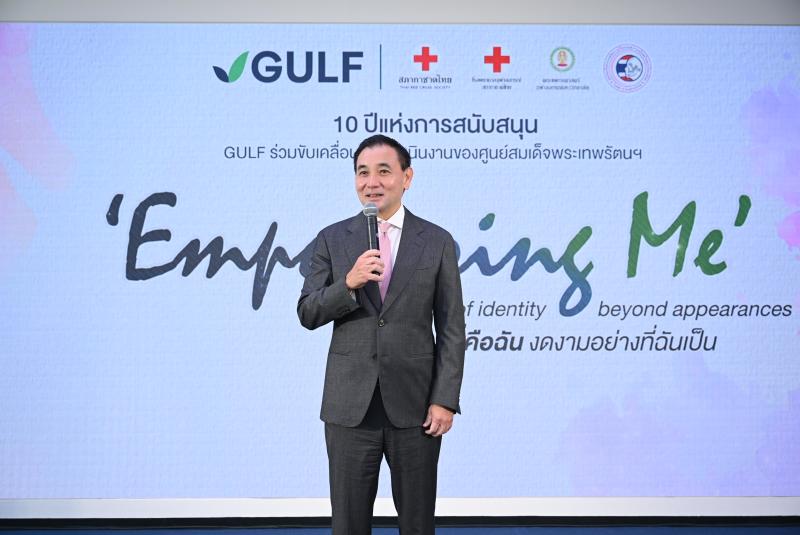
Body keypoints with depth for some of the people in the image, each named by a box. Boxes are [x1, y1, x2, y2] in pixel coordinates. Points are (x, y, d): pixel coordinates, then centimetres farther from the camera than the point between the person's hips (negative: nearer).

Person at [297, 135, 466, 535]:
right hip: (349, 404, 1)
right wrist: (348, 283, -17)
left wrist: (445, 400, -6)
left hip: (414, 404, -1)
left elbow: (451, 328, 1)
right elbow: (307, 314, 1)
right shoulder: (332, 239, 5)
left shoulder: (437, 242, 2)